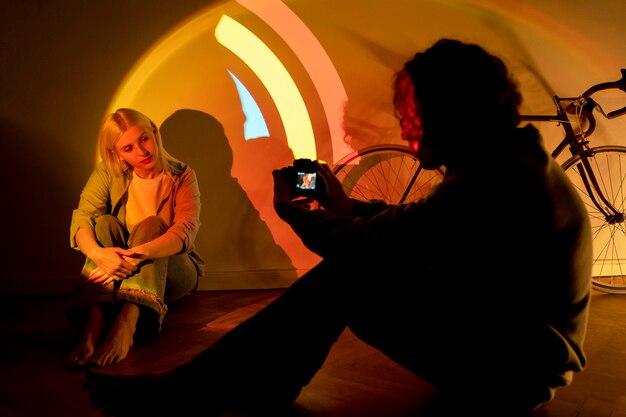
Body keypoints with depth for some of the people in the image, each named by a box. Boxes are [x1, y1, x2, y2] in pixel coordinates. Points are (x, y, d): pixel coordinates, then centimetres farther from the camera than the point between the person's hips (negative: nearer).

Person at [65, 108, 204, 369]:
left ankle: (126, 326, -52)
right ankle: (93, 327, -45)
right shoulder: (108, 174, -3)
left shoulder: (181, 176, -9)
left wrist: (138, 254, -44)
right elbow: (81, 220, -18)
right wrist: (98, 253, -41)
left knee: (152, 225, -29)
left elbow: (186, 231, -26)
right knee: (106, 223, -24)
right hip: (117, 275, 2)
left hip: (173, 272, -2)